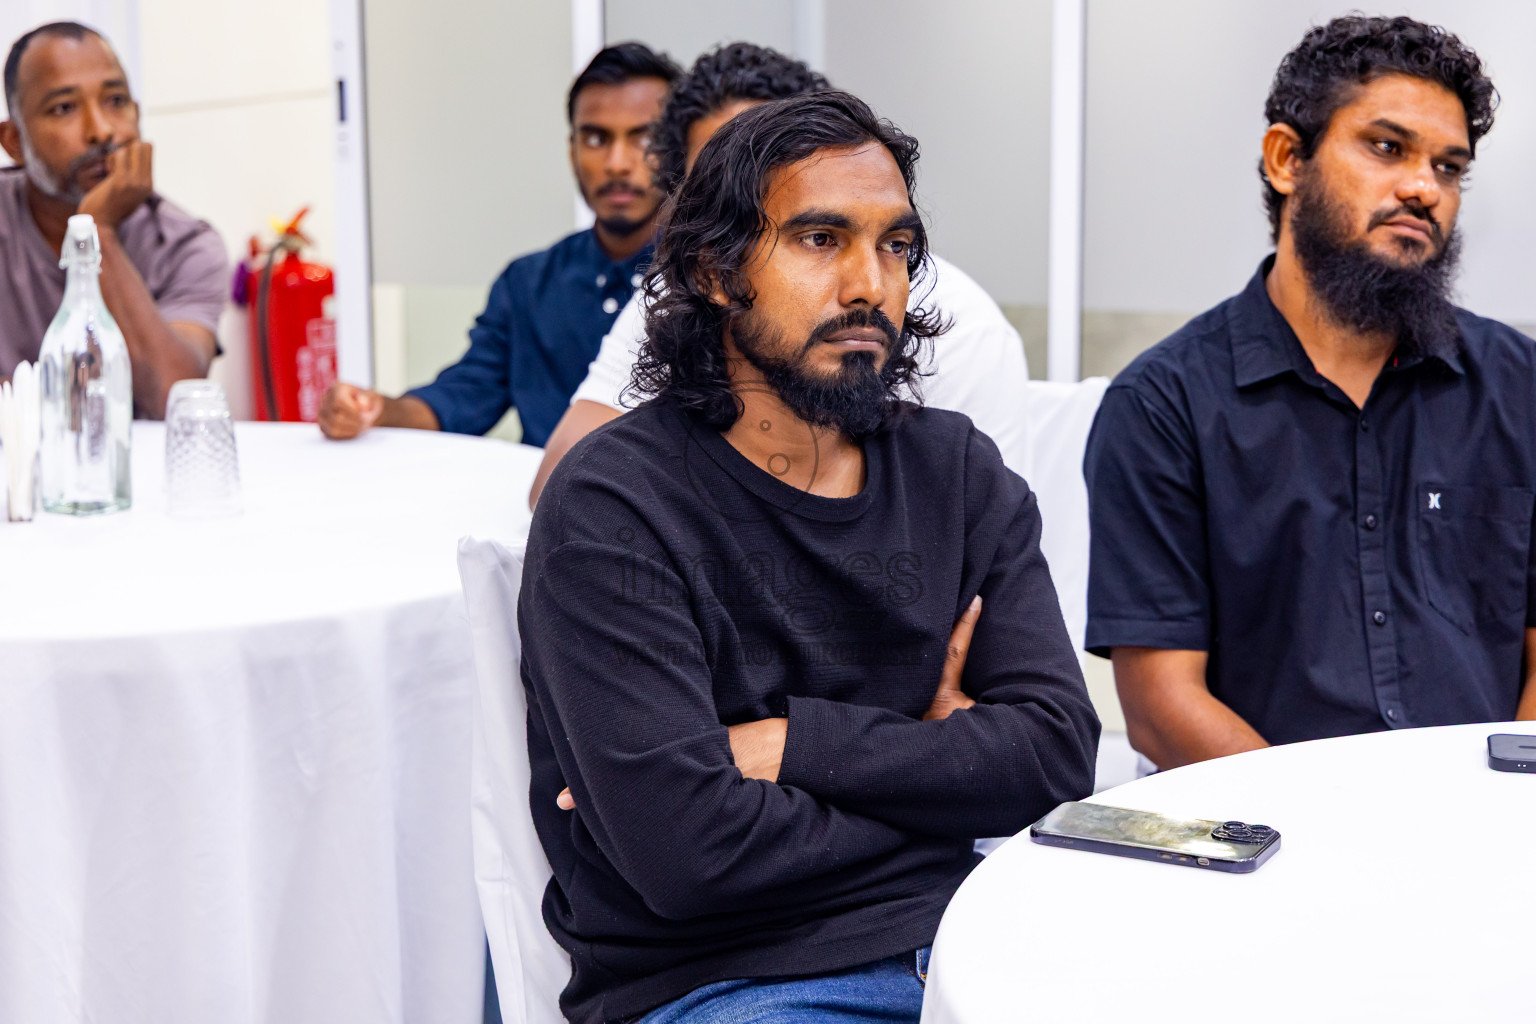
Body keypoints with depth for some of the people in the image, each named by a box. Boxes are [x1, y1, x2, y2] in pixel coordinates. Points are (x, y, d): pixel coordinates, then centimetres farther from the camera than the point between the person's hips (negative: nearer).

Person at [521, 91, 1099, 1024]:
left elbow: (1058, 749, 0)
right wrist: (935, 767, -4)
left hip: (956, 945, 5)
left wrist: (793, 745, -11)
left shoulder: (958, 470, 9)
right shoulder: (615, 507, -9)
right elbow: (685, 850, -18)